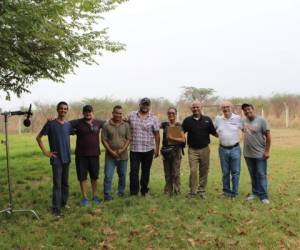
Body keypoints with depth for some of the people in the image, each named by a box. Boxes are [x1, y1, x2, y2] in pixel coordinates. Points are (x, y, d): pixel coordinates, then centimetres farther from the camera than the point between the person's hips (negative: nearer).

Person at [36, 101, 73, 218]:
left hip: (67, 158, 5)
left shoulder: (69, 124, 4)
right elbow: (38, 138, -2)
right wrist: (45, 152, -8)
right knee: (57, 184, -5)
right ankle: (56, 209, 0)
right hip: (56, 159, -5)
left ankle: (64, 203, 30)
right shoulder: (50, 124, -8)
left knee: (65, 183, 15)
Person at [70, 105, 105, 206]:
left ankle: (95, 196, 29)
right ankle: (85, 198, 20)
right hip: (81, 155, -2)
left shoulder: (98, 123, 4)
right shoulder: (77, 123, -4)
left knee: (94, 176, 13)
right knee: (82, 177, 6)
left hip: (94, 154, 2)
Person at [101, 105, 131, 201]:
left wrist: (122, 149, -12)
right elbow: (104, 140, -4)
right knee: (108, 176, -3)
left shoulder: (126, 125, 3)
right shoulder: (106, 125, -3)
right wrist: (111, 151, -12)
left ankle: (121, 192, 29)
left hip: (123, 155, 2)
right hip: (110, 155, -2)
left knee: (122, 175, 12)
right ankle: (107, 195, 6)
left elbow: (128, 139, 1)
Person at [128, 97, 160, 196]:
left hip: (148, 150, 0)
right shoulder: (131, 115, 3)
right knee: (133, 171, -1)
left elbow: (157, 135, 0)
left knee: (146, 171, 11)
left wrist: (157, 149, -2)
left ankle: (144, 191, 26)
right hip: (134, 149, 0)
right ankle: (133, 192, 9)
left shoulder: (153, 118, -1)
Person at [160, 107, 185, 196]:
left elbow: (183, 139, -7)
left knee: (176, 172, -2)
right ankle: (168, 191, 19)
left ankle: (177, 191, 9)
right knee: (167, 173, 9)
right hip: (166, 151, 3)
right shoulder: (164, 124, 7)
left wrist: (172, 138, -13)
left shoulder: (179, 126, 0)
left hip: (176, 151, -3)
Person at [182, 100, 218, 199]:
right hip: (192, 150, -1)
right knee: (193, 171, -4)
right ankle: (192, 192, 9)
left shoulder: (207, 120, 4)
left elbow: (214, 133, 7)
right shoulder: (187, 120, 3)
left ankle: (202, 190, 20)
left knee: (204, 171, 7)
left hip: (204, 149, 1)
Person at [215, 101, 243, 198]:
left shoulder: (237, 118, -3)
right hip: (223, 149, 2)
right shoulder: (218, 119, 3)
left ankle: (234, 192, 16)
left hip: (235, 149, -1)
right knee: (225, 172, 11)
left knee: (235, 172, 5)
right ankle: (226, 190, 25)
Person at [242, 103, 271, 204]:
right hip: (248, 154, 5)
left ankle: (263, 196, 7)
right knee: (253, 175, 14)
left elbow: (268, 136, -9)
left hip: (260, 154, -5)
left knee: (261, 175, 1)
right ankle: (255, 193, 26)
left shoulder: (261, 120, -10)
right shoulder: (243, 121, 3)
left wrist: (267, 151, -12)